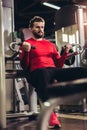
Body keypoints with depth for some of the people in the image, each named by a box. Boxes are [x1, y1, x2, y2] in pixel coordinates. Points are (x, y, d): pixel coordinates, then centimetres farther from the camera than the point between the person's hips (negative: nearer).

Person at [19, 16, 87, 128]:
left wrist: (66, 52, 10)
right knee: (43, 74, -45)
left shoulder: (50, 44, 31)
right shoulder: (26, 44, 16)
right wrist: (26, 51, -10)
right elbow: (24, 67, 6)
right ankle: (50, 115, -47)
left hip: (54, 70, 5)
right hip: (37, 72, -4)